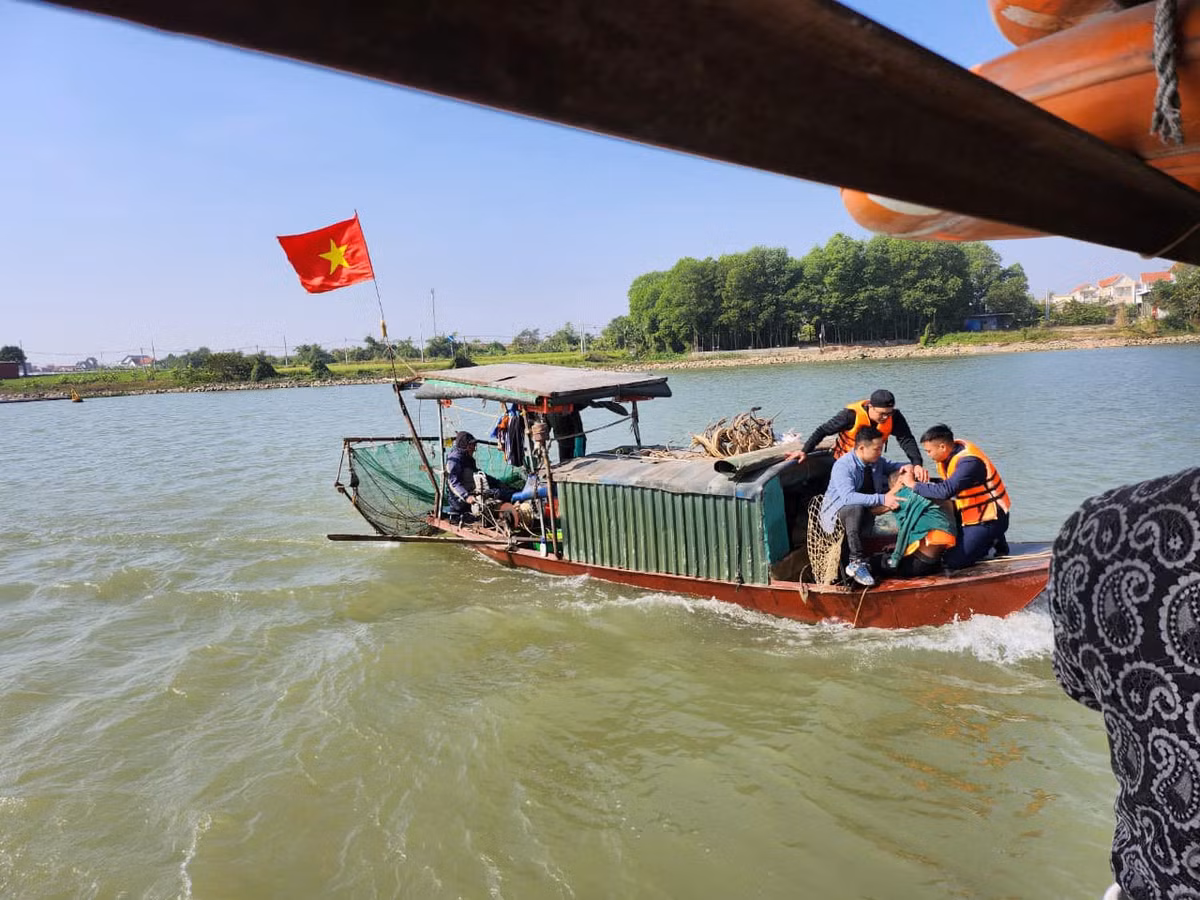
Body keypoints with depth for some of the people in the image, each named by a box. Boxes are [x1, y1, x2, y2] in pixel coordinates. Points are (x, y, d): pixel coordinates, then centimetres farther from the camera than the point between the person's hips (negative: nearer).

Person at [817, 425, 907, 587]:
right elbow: (848, 497, -35)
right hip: (837, 512, -8)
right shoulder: (843, 466, -21)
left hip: (865, 513, 8)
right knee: (856, 509, -40)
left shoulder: (877, 461, 3)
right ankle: (857, 562, -38)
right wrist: (881, 499, -40)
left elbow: (893, 466, 21)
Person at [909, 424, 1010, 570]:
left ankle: (993, 540, 5)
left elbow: (945, 491, -39)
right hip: (971, 514, 9)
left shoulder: (969, 461, -29)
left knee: (953, 561, -14)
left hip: (989, 519, -9)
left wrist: (915, 486, -28)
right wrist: (926, 484, -7)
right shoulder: (951, 451, -1)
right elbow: (948, 483, 10)